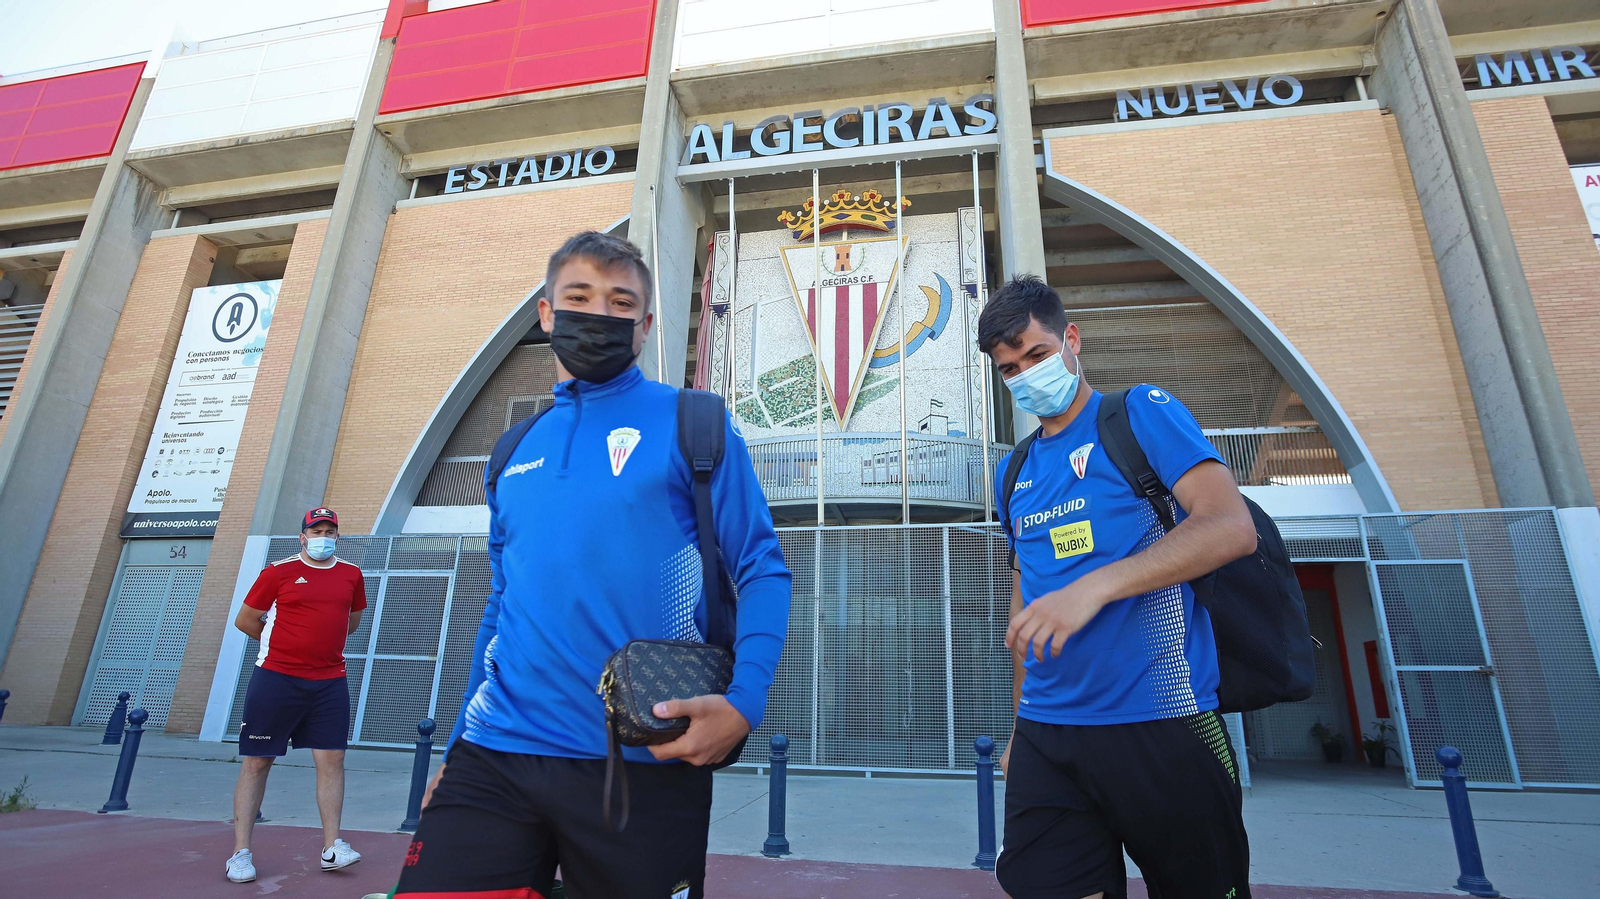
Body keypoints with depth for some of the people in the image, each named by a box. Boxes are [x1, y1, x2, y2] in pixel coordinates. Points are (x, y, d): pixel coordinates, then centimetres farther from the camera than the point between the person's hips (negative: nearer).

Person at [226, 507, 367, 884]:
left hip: (330, 683, 3)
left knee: (332, 760, 1)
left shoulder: (351, 574, 7)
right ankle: (241, 853, 15)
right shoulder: (279, 571, -3)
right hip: (276, 679, -2)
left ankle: (332, 847, 7)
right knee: (256, 762, 4)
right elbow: (244, 620, 4)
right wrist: (283, 644, 10)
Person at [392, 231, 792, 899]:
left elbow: (762, 570, -5)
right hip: (494, 758, 4)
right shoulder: (514, 453, 13)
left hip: (645, 765, -3)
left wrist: (744, 700, -20)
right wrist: (457, 747, 18)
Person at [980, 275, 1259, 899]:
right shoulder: (1013, 473, 14)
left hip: (1161, 724, -4)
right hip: (1046, 736, 4)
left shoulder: (1142, 414, -2)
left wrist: (1094, 587, -26)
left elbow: (1231, 527, -15)